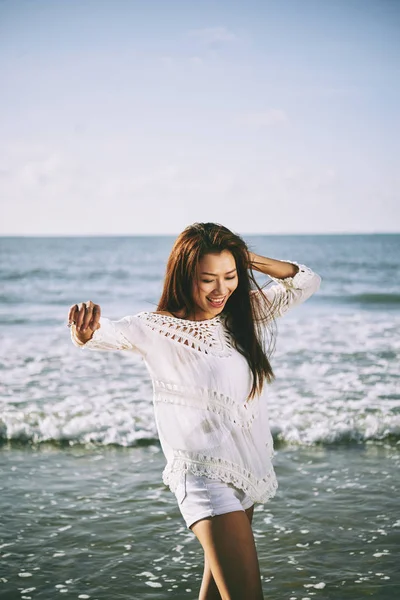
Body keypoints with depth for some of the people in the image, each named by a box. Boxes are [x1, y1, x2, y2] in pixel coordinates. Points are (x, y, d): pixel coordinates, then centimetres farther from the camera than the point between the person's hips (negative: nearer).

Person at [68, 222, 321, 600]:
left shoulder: (247, 312, 5)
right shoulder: (158, 329, -12)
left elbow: (307, 281, 8)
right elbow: (110, 333, -28)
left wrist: (250, 260, -5)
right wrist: (85, 333, -52)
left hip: (249, 467, 7)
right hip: (202, 474, -7)